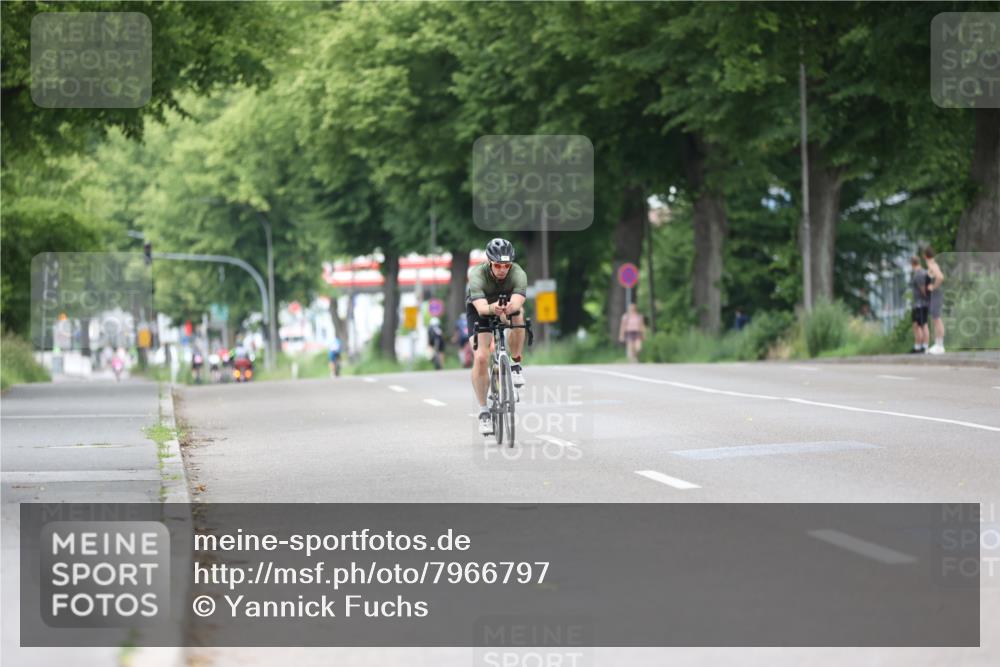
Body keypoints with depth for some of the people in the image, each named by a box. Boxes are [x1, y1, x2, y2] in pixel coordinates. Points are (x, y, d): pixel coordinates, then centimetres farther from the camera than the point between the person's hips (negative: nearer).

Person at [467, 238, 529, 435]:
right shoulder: (477, 274, -34)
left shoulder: (518, 274, -32)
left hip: (507, 303, 1)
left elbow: (517, 301, -49)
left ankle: (515, 364, -13)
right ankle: (483, 411, -4)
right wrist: (492, 309, -71)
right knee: (481, 357, -17)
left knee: (517, 315, -36)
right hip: (479, 308, -1)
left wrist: (510, 308, -73)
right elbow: (481, 307, -48)